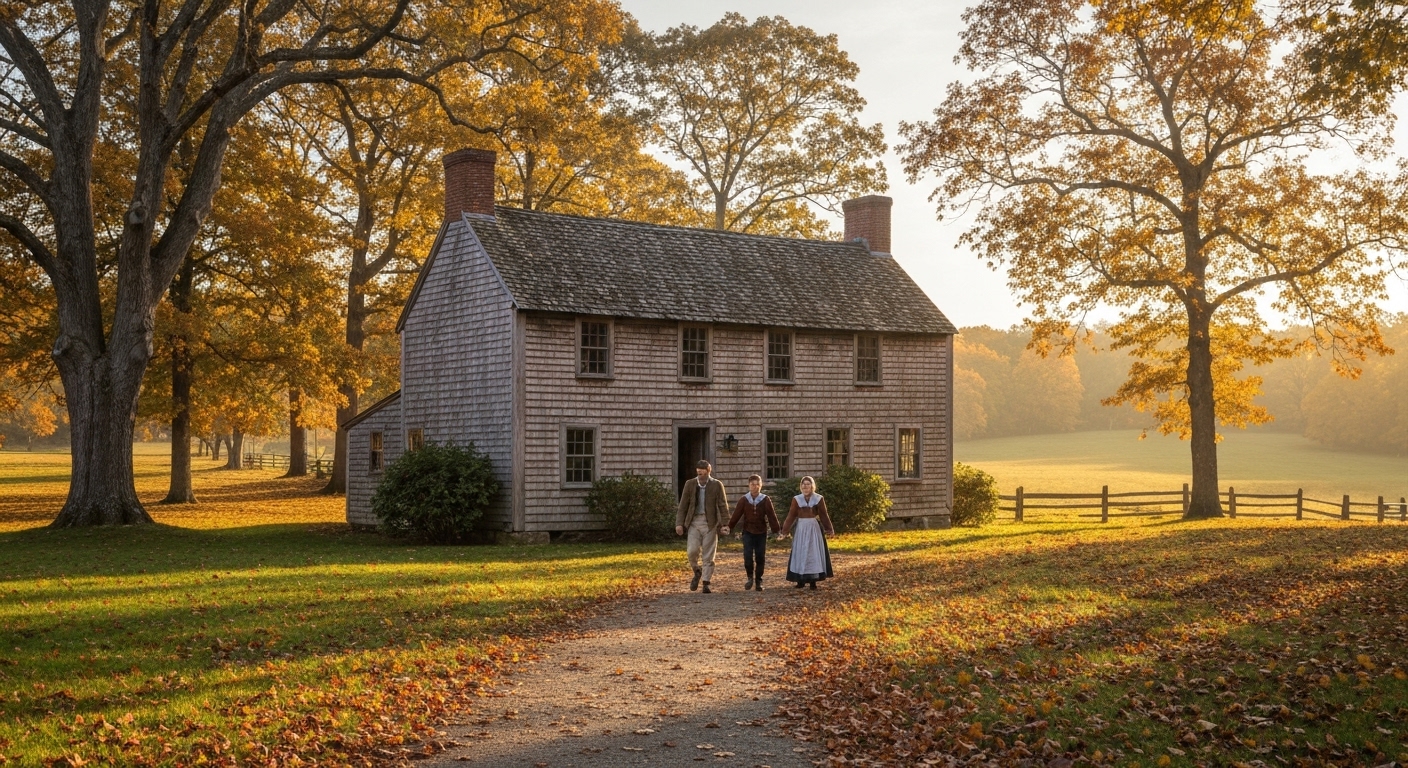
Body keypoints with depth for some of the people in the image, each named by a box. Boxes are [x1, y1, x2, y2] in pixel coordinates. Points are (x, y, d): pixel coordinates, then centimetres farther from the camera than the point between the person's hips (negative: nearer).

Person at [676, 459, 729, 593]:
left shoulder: (717, 485, -1)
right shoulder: (690, 484, 4)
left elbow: (723, 506, -2)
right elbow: (683, 505, 5)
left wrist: (725, 524, -9)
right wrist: (679, 523, -1)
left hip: (710, 523, -1)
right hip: (694, 522, 1)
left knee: (708, 555, 0)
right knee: (692, 550, -11)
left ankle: (706, 583, 8)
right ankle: (697, 572, 18)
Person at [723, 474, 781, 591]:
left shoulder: (766, 500, -3)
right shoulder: (743, 499, -3)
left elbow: (772, 516, -5)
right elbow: (736, 514, -4)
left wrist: (777, 529, -13)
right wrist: (728, 526, -15)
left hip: (761, 533, 0)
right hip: (748, 532, 0)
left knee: (760, 558, 4)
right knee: (748, 556, -12)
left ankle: (759, 581, 15)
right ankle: (750, 577, 9)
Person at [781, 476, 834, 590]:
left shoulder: (819, 499, 0)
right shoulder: (796, 499, 0)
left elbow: (824, 515, 4)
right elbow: (791, 515, 1)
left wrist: (829, 529, 2)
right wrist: (785, 530, -2)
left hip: (814, 527, -1)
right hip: (801, 528, 1)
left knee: (814, 553, -1)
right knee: (800, 553, 1)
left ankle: (813, 580, 3)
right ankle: (800, 580, 7)